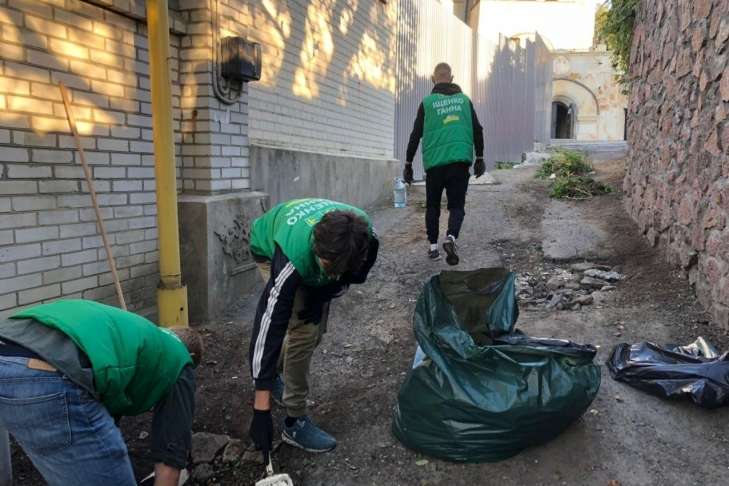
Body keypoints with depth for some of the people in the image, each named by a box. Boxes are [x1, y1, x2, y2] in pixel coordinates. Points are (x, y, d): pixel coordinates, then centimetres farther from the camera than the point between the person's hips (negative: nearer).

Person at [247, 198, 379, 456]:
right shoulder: (293, 257, -46)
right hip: (272, 248, -5)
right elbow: (269, 325, -43)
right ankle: (295, 422, -4)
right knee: (303, 331, -18)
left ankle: (273, 372, 35)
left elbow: (356, 273, -9)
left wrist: (322, 295, -25)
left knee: (316, 330, 7)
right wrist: (261, 407, -41)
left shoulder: (364, 238, -35)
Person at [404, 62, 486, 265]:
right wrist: (479, 159, 17)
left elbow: (415, 135, 3)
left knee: (433, 205, 15)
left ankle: (433, 246, 13)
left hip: (434, 163, -1)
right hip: (460, 161, 1)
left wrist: (408, 164, 9)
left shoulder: (427, 102, 5)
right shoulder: (464, 99, 11)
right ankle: (451, 237, -20)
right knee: (457, 205, 5)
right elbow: (477, 131, 9)